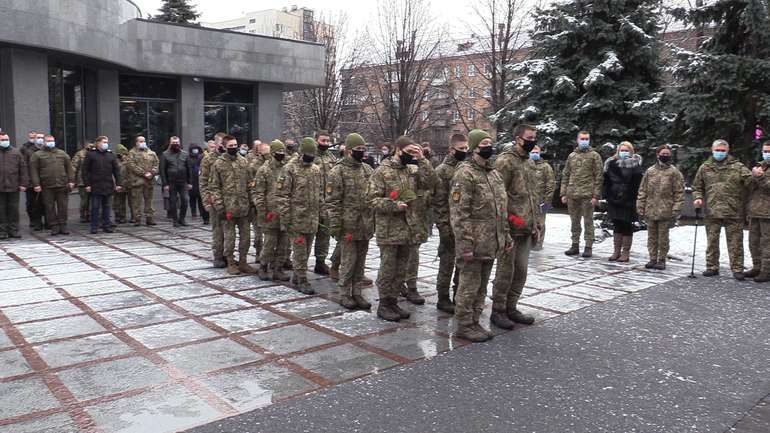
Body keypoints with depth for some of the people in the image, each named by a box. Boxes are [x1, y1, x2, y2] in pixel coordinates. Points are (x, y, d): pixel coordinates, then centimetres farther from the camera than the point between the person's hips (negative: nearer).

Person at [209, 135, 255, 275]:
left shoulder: (244, 161, 7)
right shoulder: (218, 164, -2)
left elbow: (249, 184, 11)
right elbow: (214, 187, -3)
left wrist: (251, 202, 6)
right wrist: (219, 206, -11)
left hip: (244, 206, 4)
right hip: (228, 207, -4)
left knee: (245, 235, 8)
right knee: (229, 237, 4)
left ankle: (243, 262, 21)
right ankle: (231, 263, 16)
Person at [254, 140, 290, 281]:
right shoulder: (264, 170, -3)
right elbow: (258, 193, -5)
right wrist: (262, 212, -11)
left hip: (287, 213, 5)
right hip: (271, 213, -4)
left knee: (284, 244, 7)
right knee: (270, 242, 0)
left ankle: (278, 269, 18)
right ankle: (263, 267, 17)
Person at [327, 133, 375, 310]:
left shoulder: (368, 170, 11)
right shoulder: (338, 172, -7)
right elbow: (332, 201, -10)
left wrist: (375, 221, 13)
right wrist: (335, 225, -14)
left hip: (365, 226, 6)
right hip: (348, 226, -6)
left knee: (360, 261, 11)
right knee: (348, 260, 0)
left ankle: (356, 293, 22)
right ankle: (344, 294, 14)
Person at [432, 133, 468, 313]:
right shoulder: (442, 170, -8)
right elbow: (439, 202, -12)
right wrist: (444, 227, -16)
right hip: (450, 226, -6)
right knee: (447, 263, 3)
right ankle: (443, 299, 14)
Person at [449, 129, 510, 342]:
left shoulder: (494, 173, 16)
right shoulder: (465, 173, -12)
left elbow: (502, 208, 21)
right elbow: (459, 212, -17)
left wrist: (506, 236, 17)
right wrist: (465, 244, -21)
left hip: (492, 244, 8)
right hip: (474, 244, -8)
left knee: (481, 285, 15)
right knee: (469, 286, 1)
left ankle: (474, 321, 26)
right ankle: (464, 325, 12)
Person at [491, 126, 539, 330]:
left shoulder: (530, 162, 17)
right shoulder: (505, 161, -11)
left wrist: (536, 224, 19)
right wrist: (503, 225, -18)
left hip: (527, 228, 8)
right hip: (511, 227, -8)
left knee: (520, 271, 12)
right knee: (506, 270, -1)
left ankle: (511, 308, 24)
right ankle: (498, 311, 12)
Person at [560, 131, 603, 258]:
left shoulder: (594, 156, 2)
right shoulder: (571, 156, 14)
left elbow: (598, 177, -3)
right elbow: (565, 175, 15)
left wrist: (596, 195, -10)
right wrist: (563, 193, 7)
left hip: (587, 195, -4)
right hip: (572, 195, 4)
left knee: (588, 222, 0)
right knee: (574, 222, 10)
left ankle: (588, 247, 6)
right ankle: (575, 246, 18)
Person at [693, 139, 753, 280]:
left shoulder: (737, 167, 4)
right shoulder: (705, 167, 10)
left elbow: (751, 181, -5)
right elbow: (697, 187, 16)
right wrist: (698, 198, -2)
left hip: (733, 211, -2)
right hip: (712, 212, 2)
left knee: (735, 242, 2)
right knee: (712, 241, 9)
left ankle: (737, 269, 10)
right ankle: (712, 267, 20)